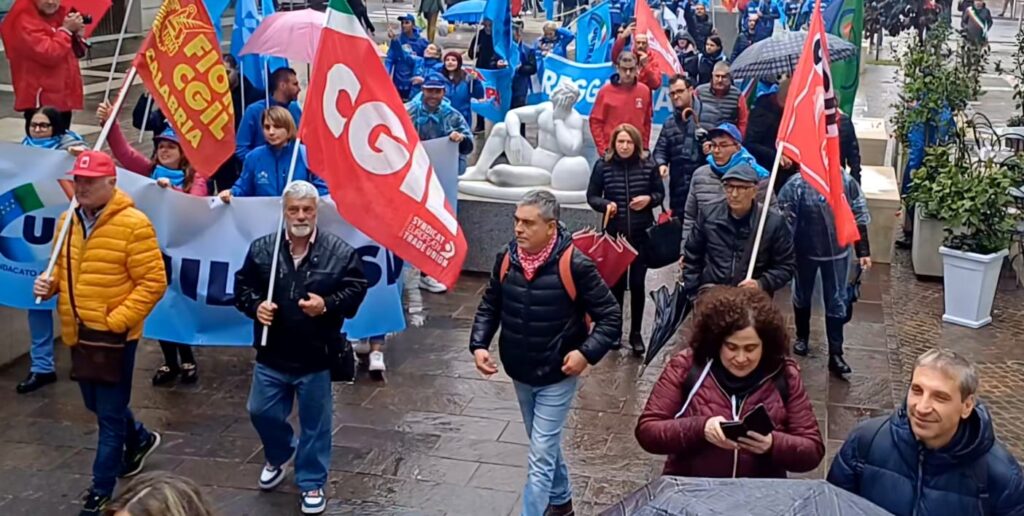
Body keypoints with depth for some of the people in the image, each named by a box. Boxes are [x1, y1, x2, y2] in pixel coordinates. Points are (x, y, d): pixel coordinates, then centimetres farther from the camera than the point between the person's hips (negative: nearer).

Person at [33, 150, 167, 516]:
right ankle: (139, 439, 49)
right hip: (77, 333, 8)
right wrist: (48, 283, -5)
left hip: (114, 335, -7)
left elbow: (153, 282, -18)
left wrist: (115, 321, -22)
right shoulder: (68, 221, 5)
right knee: (96, 404, 23)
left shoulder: (133, 224, -17)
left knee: (110, 415, 3)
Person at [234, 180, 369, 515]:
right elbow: (242, 286, 6)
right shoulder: (261, 248, -2)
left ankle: (312, 482, 27)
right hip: (271, 355, 3)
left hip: (316, 357, -2)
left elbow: (355, 290, -5)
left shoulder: (340, 252, -9)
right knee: (262, 412, 16)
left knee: (315, 423, 9)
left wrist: (327, 305, -21)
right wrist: (255, 306, -13)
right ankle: (278, 456, 47)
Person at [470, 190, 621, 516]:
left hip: (557, 377, -6)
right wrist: (479, 345, -5)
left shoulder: (574, 265, -21)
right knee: (546, 446, 24)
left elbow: (610, 317, -13)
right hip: (520, 375, 6)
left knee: (540, 456, -5)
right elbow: (489, 307, 9)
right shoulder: (506, 260, -6)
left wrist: (587, 352, -24)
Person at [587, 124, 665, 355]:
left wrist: (649, 199, -14)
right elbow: (591, 196, 2)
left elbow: (660, 193, 7)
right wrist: (605, 204, -17)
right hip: (614, 233, 0)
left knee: (637, 283, 5)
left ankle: (636, 333, 19)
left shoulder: (648, 166, -5)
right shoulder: (602, 166, -6)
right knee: (616, 282, 11)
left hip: (641, 234, 0)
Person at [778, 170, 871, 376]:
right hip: (805, 252, -1)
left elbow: (859, 217, -2)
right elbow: (782, 217, -14)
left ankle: (835, 354, 13)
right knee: (802, 296, 19)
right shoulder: (797, 183, -18)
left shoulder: (847, 182, -11)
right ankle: (802, 337, 44)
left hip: (837, 252, 1)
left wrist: (863, 251, 0)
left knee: (836, 303, 5)